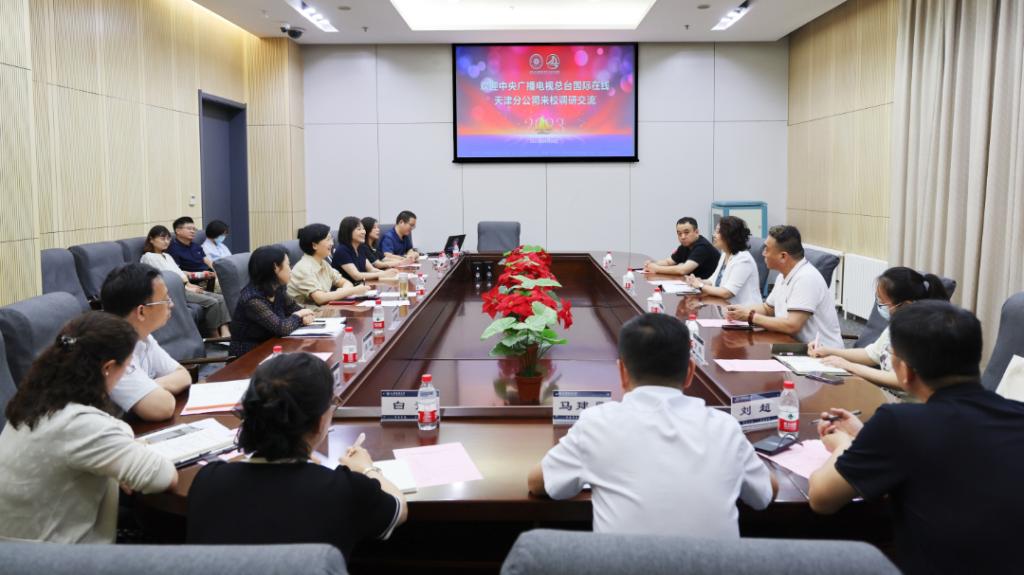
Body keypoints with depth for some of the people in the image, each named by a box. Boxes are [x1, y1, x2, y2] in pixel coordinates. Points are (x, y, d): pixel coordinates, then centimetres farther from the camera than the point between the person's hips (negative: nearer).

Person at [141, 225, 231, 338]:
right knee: (212, 302, -25)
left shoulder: (167, 256, 27)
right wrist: (187, 288, -10)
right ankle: (215, 337, -16)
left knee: (220, 298, -13)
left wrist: (189, 284, -2)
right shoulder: (148, 257, 1)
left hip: (182, 287, 8)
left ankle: (225, 333, -27)